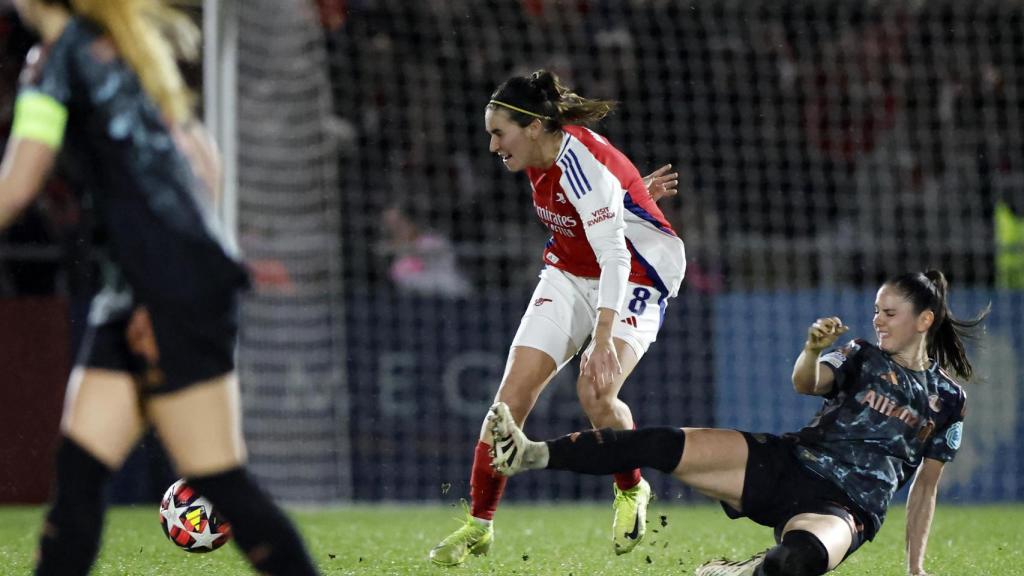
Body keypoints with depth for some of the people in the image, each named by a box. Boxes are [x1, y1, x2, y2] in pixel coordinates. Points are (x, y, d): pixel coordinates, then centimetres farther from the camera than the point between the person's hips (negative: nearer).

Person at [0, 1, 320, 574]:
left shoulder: (61, 54, -8)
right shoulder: (122, 48, 18)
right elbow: (205, 166, 20)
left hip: (173, 290, -9)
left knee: (220, 482, -6)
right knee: (77, 468, 4)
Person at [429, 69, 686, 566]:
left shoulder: (581, 163, -30)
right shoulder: (542, 155, -6)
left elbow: (615, 258, -37)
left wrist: (603, 341, -44)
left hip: (635, 279, -7)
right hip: (570, 273, 7)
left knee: (594, 391, -28)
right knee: (513, 390, -8)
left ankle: (631, 491, 1)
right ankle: (478, 524, -1)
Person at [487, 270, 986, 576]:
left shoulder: (948, 401, 11)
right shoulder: (861, 358, 13)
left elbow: (925, 486, 18)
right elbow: (805, 383, -8)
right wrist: (814, 348, -30)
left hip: (843, 510, -2)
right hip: (786, 466, 2)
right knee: (663, 446, -19)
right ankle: (532, 455, -26)